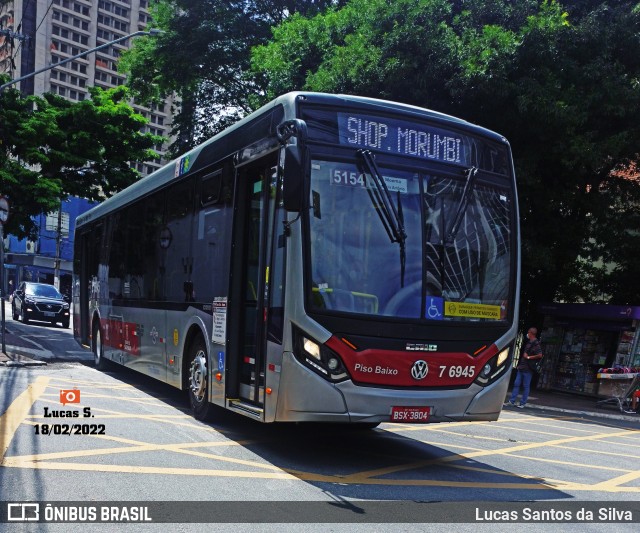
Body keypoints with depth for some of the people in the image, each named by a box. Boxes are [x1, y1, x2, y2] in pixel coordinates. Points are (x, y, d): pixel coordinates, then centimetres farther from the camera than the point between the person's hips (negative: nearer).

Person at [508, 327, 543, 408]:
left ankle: (522, 403, 8)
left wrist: (528, 357, -15)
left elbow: (540, 355, -24)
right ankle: (512, 400, 13)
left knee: (526, 386, 1)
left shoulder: (535, 344, -13)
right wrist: (519, 364, 17)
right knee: (516, 384, 9)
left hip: (528, 368, -8)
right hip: (521, 367, 8)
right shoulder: (528, 342, 14)